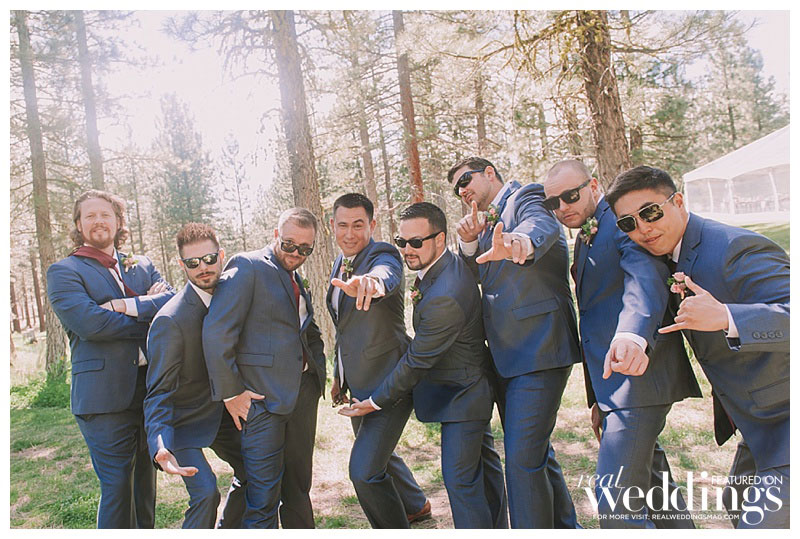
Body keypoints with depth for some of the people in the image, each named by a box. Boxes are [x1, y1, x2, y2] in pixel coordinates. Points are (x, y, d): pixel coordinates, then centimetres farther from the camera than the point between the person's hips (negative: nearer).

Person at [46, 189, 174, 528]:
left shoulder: (143, 267, 13)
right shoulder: (63, 272, -1)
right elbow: (89, 323, -17)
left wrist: (128, 306, -17)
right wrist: (148, 316, -10)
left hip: (151, 390, 5)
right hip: (106, 395, -5)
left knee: (145, 477, 18)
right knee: (117, 486, 1)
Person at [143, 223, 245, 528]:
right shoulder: (170, 320, -26)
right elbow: (158, 392, -24)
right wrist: (160, 446, -38)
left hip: (222, 411, 7)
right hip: (185, 419, -7)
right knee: (205, 491, -20)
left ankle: (229, 530, 37)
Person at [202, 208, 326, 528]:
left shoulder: (298, 281, 15)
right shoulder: (247, 267, -10)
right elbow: (216, 331, -17)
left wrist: (318, 373, 11)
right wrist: (229, 393, -15)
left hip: (303, 393, 8)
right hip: (263, 398, -7)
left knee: (299, 487, 19)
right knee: (263, 500, -1)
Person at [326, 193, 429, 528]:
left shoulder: (383, 255, -18)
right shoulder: (340, 262, 7)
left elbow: (386, 275, -45)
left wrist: (371, 283, -68)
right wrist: (339, 375, 17)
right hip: (358, 383, 9)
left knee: (364, 469, -12)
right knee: (377, 454, 25)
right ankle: (416, 506, 51)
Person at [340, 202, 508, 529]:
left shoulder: (444, 297, -33)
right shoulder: (448, 265, -2)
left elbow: (416, 361, -25)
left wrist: (377, 402, -15)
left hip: (460, 397, -11)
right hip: (470, 387, 11)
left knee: (459, 477, -1)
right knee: (484, 467, 24)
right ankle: (497, 528, 42)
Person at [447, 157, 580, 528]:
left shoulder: (526, 197, -6)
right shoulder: (487, 223, 19)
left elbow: (542, 225, -30)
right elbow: (475, 279, 10)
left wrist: (519, 242, -54)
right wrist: (469, 243, -10)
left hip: (539, 348, -9)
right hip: (504, 357, 9)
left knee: (522, 459, -10)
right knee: (535, 453, 19)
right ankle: (564, 528, 37)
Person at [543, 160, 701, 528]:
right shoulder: (585, 240, 19)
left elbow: (646, 276, -30)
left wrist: (633, 334, -52)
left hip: (637, 374, -10)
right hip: (612, 385, 10)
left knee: (615, 501, -11)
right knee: (650, 485, 23)